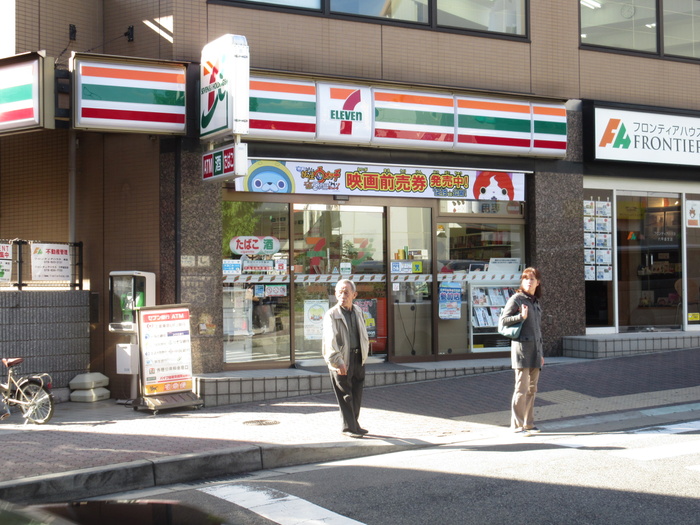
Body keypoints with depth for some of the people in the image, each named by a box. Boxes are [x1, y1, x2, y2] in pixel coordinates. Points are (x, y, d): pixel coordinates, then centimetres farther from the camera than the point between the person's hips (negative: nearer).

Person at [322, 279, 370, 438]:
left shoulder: (358, 311, 10)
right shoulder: (331, 315, -11)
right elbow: (330, 340, -20)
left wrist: (364, 354, 15)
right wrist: (338, 362, -29)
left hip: (358, 359, 6)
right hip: (342, 360, -6)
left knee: (357, 394, 13)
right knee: (345, 396, -1)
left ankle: (354, 424, 26)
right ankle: (349, 427, 7)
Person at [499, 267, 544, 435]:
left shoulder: (535, 301, 18)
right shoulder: (516, 299, -4)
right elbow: (503, 320, -9)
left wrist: (540, 353, 22)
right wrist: (521, 316, -23)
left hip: (535, 348, 7)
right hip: (522, 347, -7)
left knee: (532, 389, 8)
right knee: (521, 388, -8)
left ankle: (528, 423, 15)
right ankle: (517, 425, -2)